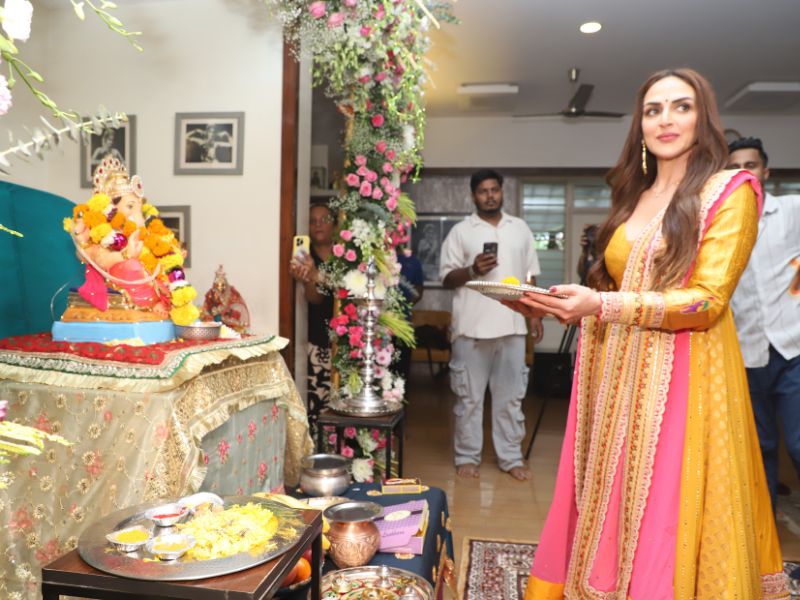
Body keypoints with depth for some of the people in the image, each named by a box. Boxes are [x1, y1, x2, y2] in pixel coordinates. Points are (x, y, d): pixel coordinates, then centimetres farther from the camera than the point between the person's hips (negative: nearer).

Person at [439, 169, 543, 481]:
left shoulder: (520, 228, 12)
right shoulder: (460, 231, 2)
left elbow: (530, 276, 15)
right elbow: (448, 278, -1)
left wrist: (535, 313, 8)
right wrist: (473, 270, -19)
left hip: (512, 326, 3)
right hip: (472, 327, -3)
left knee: (510, 396, 9)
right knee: (469, 396, 5)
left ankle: (511, 457, 19)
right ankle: (467, 456, 17)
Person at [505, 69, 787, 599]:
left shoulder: (729, 190, -1)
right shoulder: (634, 199, 17)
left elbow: (707, 301, -13)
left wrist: (601, 306, -23)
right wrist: (558, 305, 2)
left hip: (683, 374, -5)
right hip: (618, 375, 5)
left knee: (665, 517, 0)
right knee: (610, 514, 9)